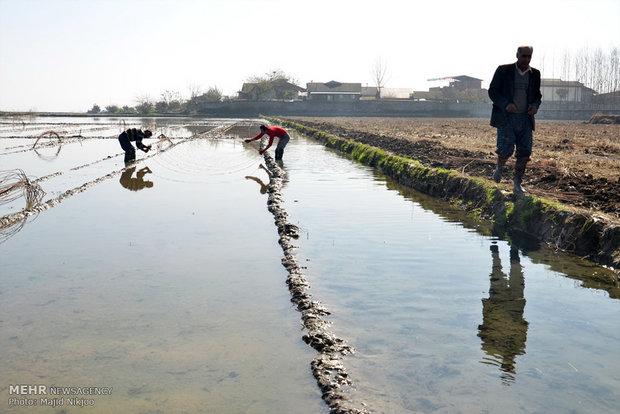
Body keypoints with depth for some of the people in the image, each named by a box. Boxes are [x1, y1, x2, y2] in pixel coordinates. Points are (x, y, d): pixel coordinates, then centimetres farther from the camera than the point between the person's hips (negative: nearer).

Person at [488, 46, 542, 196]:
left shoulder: (535, 74, 10)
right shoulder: (503, 70, -1)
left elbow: (537, 95, 21)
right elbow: (492, 91, -2)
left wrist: (535, 105, -2)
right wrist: (506, 104, -17)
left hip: (525, 118, 4)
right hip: (506, 117, -3)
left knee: (525, 151, -3)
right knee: (506, 148, -14)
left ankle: (517, 182, 11)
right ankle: (500, 167, 19)